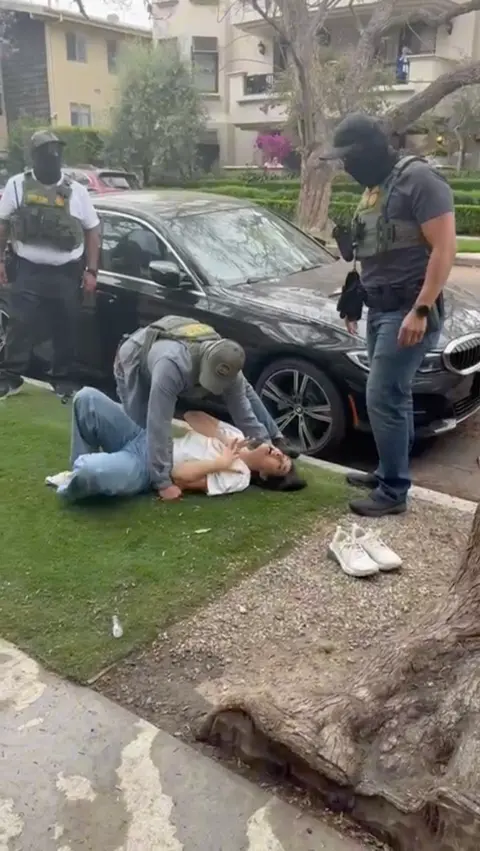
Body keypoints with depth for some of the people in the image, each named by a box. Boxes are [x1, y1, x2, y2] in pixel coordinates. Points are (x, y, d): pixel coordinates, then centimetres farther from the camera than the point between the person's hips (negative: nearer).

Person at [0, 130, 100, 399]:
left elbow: (92, 231, 6)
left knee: (66, 330, 6)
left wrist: (91, 270, 0)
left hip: (67, 273, 1)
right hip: (28, 271, 0)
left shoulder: (76, 191, 2)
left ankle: (63, 379, 20)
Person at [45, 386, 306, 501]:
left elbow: (179, 476, -19)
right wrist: (223, 440, -6)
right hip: (144, 439, 8)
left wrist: (220, 462, -15)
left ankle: (72, 488, -3)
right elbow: (193, 415, 5)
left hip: (143, 469, -8)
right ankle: (80, 471, 4)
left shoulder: (238, 477, -10)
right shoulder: (236, 435, 11)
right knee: (87, 397, -15)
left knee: (95, 471, -42)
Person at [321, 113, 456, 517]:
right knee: (393, 396, 14)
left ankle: (394, 491, 1)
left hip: (408, 310, -9)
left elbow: (444, 247, -18)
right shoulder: (374, 187, 15)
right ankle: (388, 472, 25)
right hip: (381, 309, 9)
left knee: (383, 399, -9)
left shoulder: (418, 179, -13)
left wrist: (420, 310, -23)